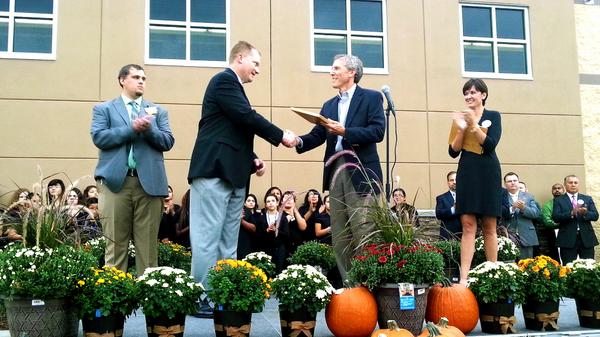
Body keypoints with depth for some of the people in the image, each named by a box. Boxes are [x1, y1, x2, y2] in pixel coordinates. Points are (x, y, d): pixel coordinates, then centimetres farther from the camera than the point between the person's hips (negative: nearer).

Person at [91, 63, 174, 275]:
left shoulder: (158, 111, 18)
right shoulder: (104, 109, 12)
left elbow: (168, 142, 7)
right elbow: (99, 138, -3)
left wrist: (149, 130, -11)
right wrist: (132, 128, -10)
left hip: (149, 182, 2)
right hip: (116, 181, -2)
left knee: (148, 243, 2)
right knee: (115, 242, 0)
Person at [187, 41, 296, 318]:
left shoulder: (233, 86, 24)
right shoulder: (224, 80, -5)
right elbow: (247, 117, -16)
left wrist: (252, 160, 10)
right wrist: (280, 136, -7)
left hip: (232, 174, 10)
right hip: (214, 171, -10)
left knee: (228, 242, 9)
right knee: (208, 237, -7)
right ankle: (204, 297, -4)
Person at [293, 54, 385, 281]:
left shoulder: (371, 98, 4)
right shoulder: (329, 105, 21)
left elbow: (378, 131, -10)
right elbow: (317, 136, 10)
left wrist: (345, 131, -19)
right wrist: (300, 141, -10)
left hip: (360, 173, -6)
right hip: (335, 173, 6)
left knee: (364, 236, -8)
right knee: (340, 238, 7)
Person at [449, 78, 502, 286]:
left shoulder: (493, 116, 5)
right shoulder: (461, 118, 11)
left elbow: (490, 144, -10)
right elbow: (453, 151, 3)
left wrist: (474, 125, -18)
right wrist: (461, 129, -11)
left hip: (487, 174, -1)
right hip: (467, 174, 2)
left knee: (489, 227, 3)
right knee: (468, 225, -5)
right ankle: (464, 277, -11)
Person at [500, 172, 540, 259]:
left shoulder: (528, 196, 14)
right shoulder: (502, 197, 6)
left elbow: (536, 213, 2)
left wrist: (523, 208, -14)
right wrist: (512, 208, -23)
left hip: (525, 238, 2)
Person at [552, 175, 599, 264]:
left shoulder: (588, 199, 13)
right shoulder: (558, 200, 5)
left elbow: (595, 216, 3)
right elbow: (555, 217, -8)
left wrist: (585, 213, -19)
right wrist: (571, 213, -23)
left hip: (587, 238, 2)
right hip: (568, 240, -2)